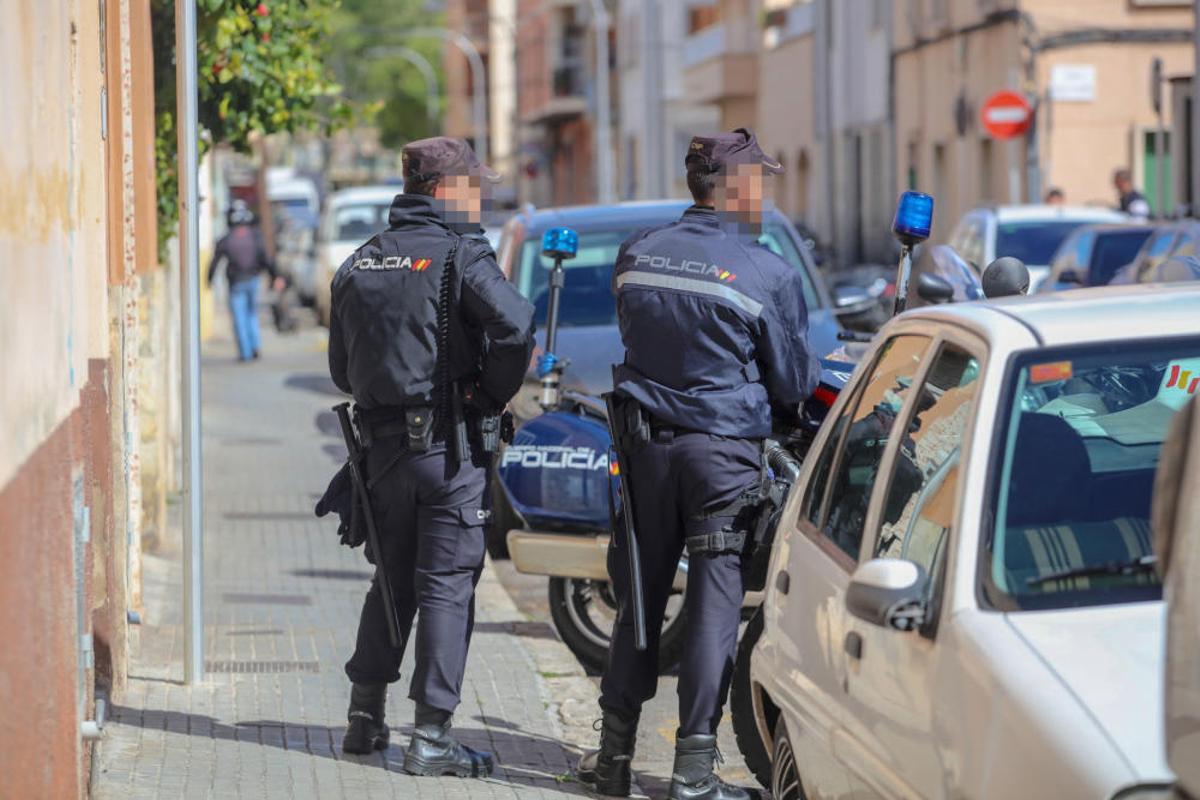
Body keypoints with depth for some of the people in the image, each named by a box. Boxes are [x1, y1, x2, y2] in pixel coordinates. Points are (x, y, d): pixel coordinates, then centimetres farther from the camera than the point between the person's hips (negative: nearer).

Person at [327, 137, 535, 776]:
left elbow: (342, 368, 15)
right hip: (447, 445, -6)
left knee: (392, 581, 18)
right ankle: (430, 737, -2)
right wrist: (491, 396, -11)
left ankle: (365, 717, 22)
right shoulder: (458, 256, -10)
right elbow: (515, 326, -25)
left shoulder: (358, 264, 11)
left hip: (382, 442, 6)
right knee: (446, 585, -2)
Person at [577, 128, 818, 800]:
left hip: (645, 442, 4)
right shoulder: (769, 274, -10)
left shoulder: (636, 255, 4)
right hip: (723, 450, -4)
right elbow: (794, 380, -1)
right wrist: (780, 411, 21)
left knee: (640, 599, 13)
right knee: (715, 605, 1)